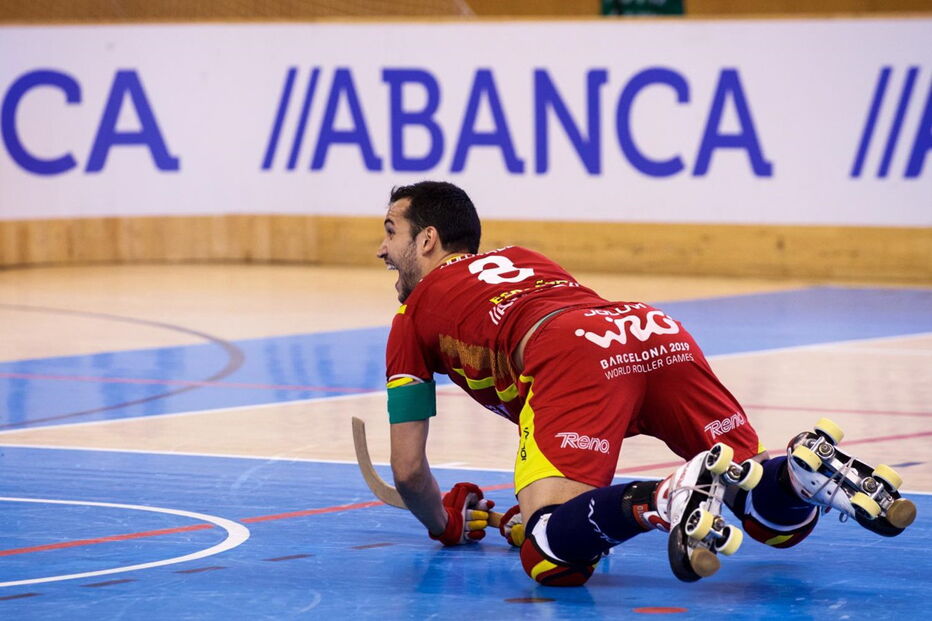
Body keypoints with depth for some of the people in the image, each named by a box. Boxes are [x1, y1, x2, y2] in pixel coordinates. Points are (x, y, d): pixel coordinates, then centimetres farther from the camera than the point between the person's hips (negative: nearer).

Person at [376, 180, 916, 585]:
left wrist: (448, 526, 42)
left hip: (580, 355, -6)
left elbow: (408, 469, 23)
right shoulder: (523, 260, 42)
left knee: (552, 560, -18)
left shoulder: (416, 312, 26)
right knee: (783, 519, 13)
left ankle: (672, 498, -40)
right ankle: (807, 468, -21)